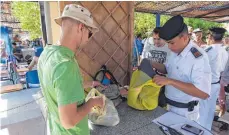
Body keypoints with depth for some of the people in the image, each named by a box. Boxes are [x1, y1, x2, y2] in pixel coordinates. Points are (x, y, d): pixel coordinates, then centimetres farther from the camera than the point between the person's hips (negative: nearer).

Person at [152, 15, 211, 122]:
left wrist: (170, 81, -36)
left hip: (185, 111, -7)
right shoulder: (175, 51, -1)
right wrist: (153, 65, -6)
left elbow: (204, 93, -31)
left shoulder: (198, 57, -25)